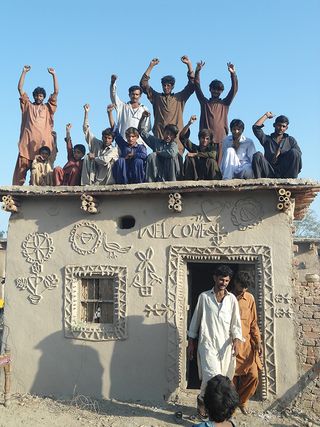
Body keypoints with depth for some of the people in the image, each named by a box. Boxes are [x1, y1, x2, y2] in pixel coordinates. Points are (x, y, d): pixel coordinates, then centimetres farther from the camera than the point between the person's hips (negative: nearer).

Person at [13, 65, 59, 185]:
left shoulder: (48, 107, 22)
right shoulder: (28, 105, 23)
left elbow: (56, 92, 15)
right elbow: (20, 88, 18)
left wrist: (54, 75, 12)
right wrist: (24, 72, 15)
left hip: (43, 142, 0)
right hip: (28, 141, 0)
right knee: (21, 167, -8)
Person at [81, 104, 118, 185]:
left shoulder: (114, 150, -4)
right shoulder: (96, 143, 10)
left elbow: (105, 160, -23)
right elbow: (86, 129, 10)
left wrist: (93, 157, -5)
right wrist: (86, 112, 5)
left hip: (105, 180, -3)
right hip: (93, 177, 4)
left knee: (108, 162, -26)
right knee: (87, 158, -13)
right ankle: (86, 184, -20)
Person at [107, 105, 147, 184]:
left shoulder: (141, 147, 7)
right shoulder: (123, 145, 13)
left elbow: (144, 155, -18)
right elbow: (114, 130, 11)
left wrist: (131, 155, -5)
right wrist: (110, 112, 7)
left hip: (137, 175, -2)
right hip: (124, 175, 2)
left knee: (138, 161, -26)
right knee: (120, 160, -21)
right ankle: (122, 183, -22)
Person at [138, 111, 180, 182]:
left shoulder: (173, 145, 5)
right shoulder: (156, 141, 15)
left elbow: (171, 153, -22)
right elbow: (142, 131, 19)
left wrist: (158, 152, -8)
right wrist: (143, 117, 8)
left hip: (170, 173, -2)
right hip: (157, 172, 2)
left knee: (171, 157, -26)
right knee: (152, 155, -19)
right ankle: (149, 182, -24)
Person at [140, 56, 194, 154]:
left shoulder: (179, 98, 15)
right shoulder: (156, 97, 16)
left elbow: (192, 84, 8)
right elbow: (143, 84, 9)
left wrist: (189, 64, 2)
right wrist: (151, 66, 4)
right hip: (159, 138, 0)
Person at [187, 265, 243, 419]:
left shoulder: (232, 299, 6)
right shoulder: (204, 297, 2)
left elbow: (236, 322, 3)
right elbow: (196, 319, 7)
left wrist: (236, 340, -13)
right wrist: (191, 342, 7)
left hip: (225, 344, 3)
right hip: (207, 342, -3)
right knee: (213, 376, -14)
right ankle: (202, 399, 13)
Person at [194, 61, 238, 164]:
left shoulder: (225, 104, 16)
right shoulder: (204, 102, 17)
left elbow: (234, 89, 6)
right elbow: (197, 87, 10)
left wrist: (233, 74, -6)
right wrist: (197, 71, -1)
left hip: (221, 139, 0)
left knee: (219, 164, -5)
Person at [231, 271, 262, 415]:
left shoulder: (250, 298, 4)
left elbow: (253, 322, 8)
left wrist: (258, 341, 2)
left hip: (246, 343, 3)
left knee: (253, 375, -1)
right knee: (231, 377, 3)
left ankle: (242, 400, 23)